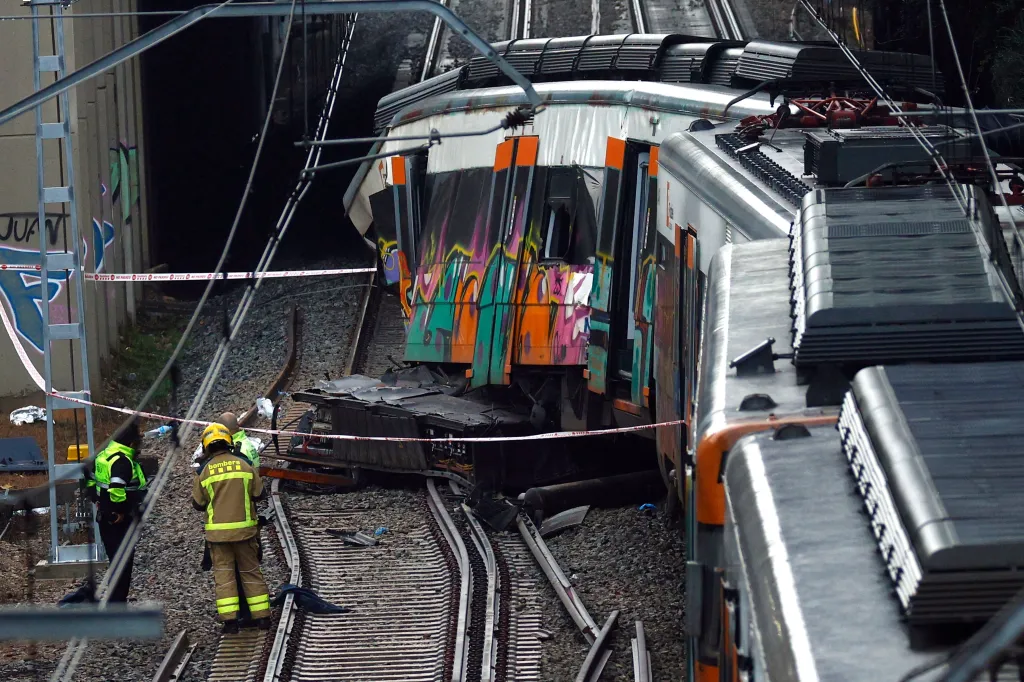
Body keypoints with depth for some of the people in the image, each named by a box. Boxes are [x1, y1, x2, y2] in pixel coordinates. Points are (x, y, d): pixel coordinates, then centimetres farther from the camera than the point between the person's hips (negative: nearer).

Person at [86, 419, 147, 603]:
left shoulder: (104, 455, 12)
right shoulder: (123, 461, -20)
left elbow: (91, 482, 22)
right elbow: (116, 488, -34)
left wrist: (99, 501, 20)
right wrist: (121, 510, -22)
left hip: (104, 517, 10)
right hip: (120, 521, -10)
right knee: (123, 562, -3)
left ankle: (115, 601, 24)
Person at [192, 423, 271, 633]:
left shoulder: (205, 470, -6)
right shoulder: (244, 465, -3)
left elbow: (198, 503, 1)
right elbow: (258, 493, 4)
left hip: (218, 530, -1)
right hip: (245, 528, 2)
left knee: (223, 574, 4)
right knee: (251, 572, 11)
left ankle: (230, 620, -2)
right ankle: (262, 616, 13)